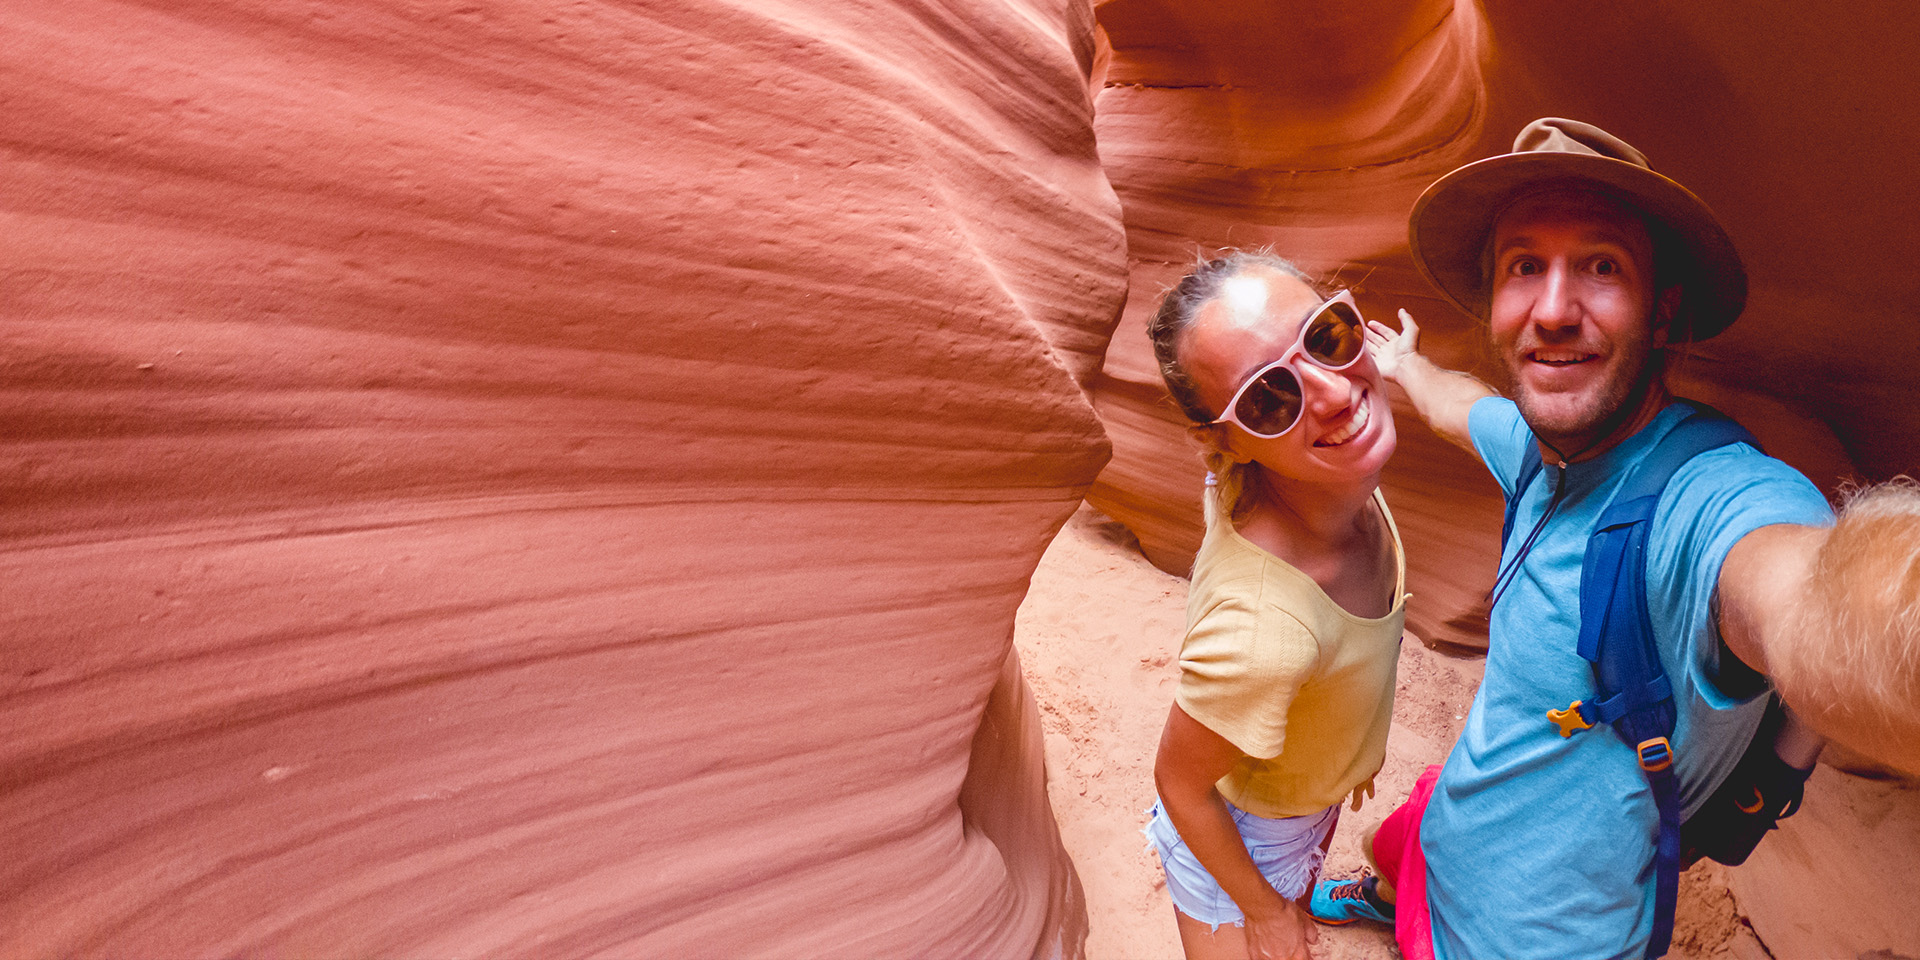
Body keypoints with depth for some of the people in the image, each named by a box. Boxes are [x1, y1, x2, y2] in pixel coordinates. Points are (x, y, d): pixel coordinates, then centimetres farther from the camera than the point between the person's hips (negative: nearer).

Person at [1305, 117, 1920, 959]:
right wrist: (1404, 364, 32)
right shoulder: (1543, 446, -11)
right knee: (1387, 852, 35)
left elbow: (1832, 604, -61)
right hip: (1454, 823, 7)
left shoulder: (1713, 500, -37)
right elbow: (1458, 407, 13)